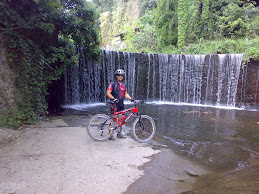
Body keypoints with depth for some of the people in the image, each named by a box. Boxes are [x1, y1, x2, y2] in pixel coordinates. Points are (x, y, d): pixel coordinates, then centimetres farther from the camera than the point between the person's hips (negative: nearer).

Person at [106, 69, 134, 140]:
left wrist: (131, 98, 0)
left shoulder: (124, 85, 16)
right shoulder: (113, 84, -4)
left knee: (121, 118, 8)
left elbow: (126, 94, 17)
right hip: (115, 103, -6)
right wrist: (113, 98, -27)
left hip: (121, 104, 6)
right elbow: (108, 93, -12)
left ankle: (119, 133, 19)